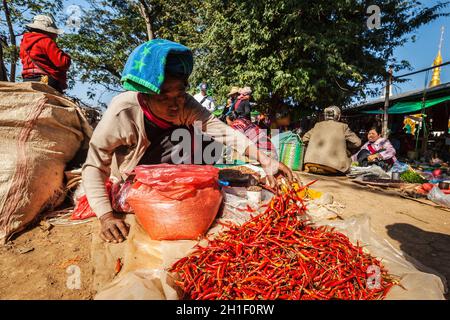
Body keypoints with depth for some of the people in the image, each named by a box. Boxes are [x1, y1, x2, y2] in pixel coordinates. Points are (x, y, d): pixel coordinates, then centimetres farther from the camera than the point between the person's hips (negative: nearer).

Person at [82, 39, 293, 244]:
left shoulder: (184, 104, -25)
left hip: (167, 167, 3)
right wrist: (106, 216, -41)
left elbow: (220, 129, -33)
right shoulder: (121, 113, -35)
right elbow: (94, 166, -31)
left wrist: (265, 160, -42)